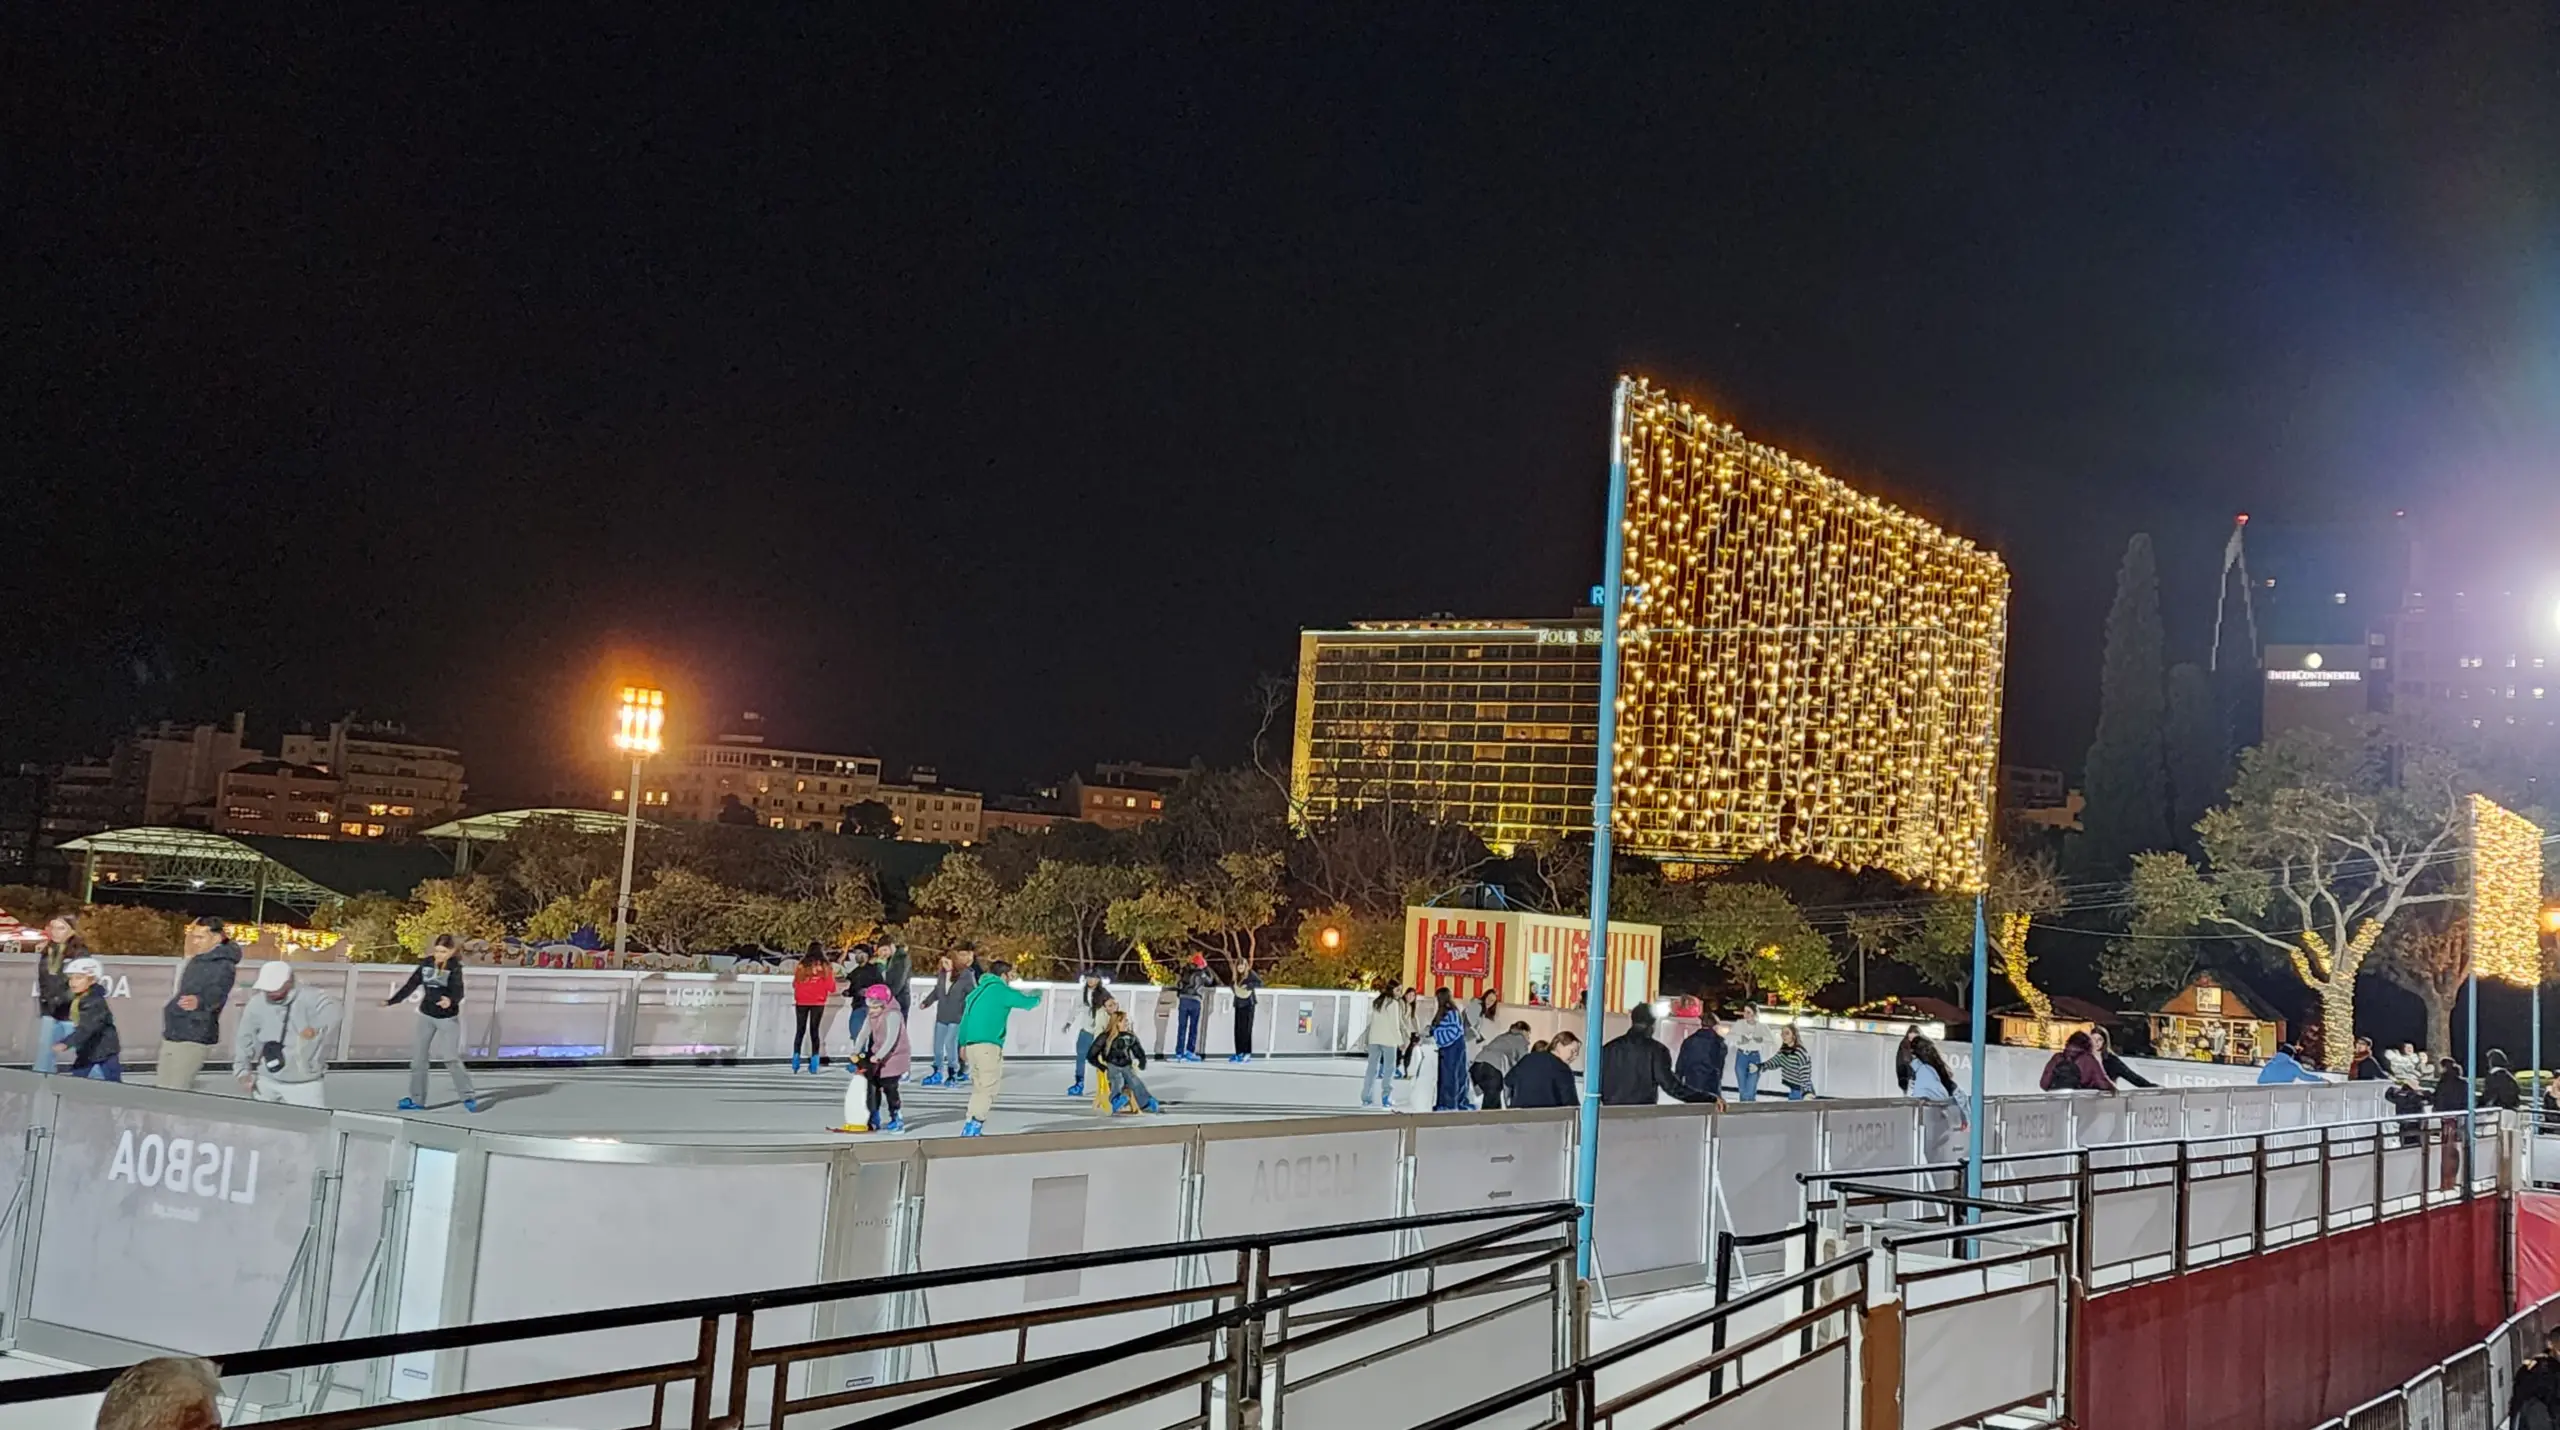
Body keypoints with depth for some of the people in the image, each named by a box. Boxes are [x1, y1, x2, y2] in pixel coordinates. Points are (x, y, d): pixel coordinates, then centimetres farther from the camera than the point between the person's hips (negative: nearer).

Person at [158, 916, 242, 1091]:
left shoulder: (224, 966, -17)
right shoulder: (198, 960, 11)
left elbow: (217, 993, -38)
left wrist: (199, 1001, -57)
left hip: (193, 1038, -10)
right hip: (172, 1035, 10)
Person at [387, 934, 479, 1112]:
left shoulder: (454, 967, -16)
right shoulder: (426, 963, -3)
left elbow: (458, 990, -30)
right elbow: (411, 984, 7)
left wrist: (450, 1000, -51)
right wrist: (392, 1001, 8)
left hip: (448, 1018, -5)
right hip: (426, 1016, 5)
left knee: (451, 1058, -10)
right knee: (418, 1056, 6)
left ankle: (468, 1097, 1)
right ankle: (417, 1099, 15)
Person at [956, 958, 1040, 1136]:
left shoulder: (977, 991, 19)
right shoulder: (1001, 990, -3)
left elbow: (965, 1018, 18)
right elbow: (1026, 1001, 5)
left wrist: (963, 1044, 21)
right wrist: (1037, 997, 27)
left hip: (971, 1045, 8)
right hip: (988, 1046, -8)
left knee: (979, 1088, 14)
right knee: (989, 1087, -7)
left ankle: (971, 1128, 11)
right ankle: (973, 1127, -17)